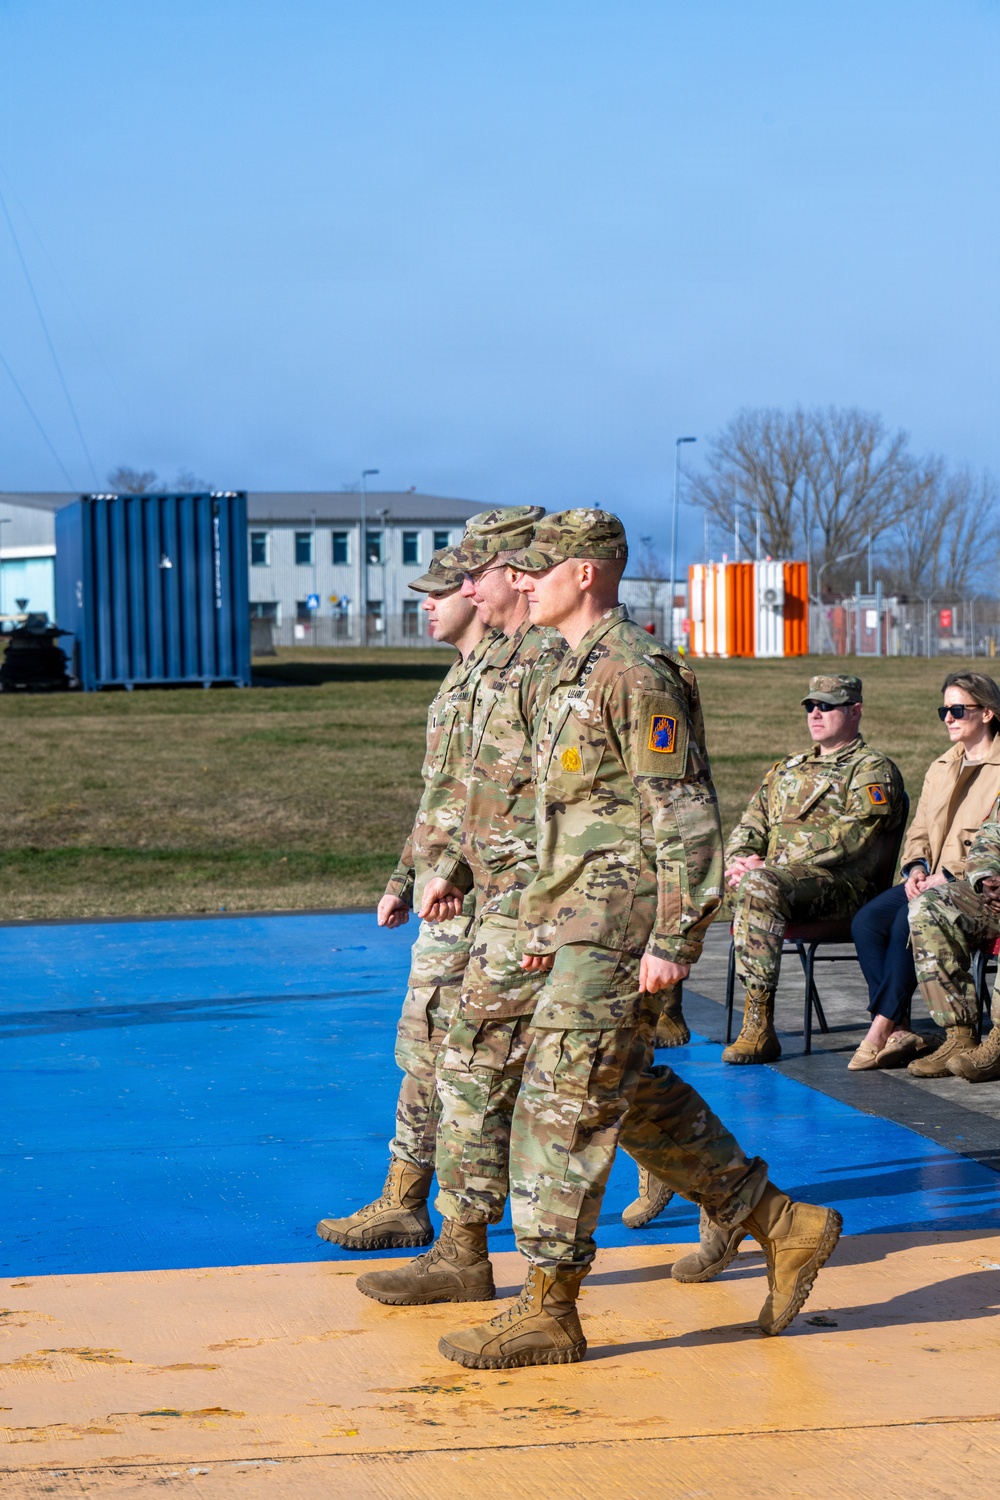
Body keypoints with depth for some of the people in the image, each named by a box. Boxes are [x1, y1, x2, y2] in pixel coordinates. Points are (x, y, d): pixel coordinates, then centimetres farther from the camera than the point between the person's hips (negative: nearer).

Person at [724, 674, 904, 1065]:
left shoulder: (873, 770, 3)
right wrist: (737, 861, -2)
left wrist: (767, 866, -16)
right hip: (776, 878, 8)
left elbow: (850, 839, -12)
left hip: (841, 886, -8)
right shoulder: (787, 769, 29)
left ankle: (759, 1028, -38)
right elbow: (750, 825, 24)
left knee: (759, 886, -37)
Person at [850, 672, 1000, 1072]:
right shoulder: (941, 768, 23)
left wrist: (949, 874, -19)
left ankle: (882, 1028, -26)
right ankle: (900, 1032, -23)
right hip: (933, 879, 7)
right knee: (866, 920, -19)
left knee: (909, 921, -32)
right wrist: (916, 866, 0)